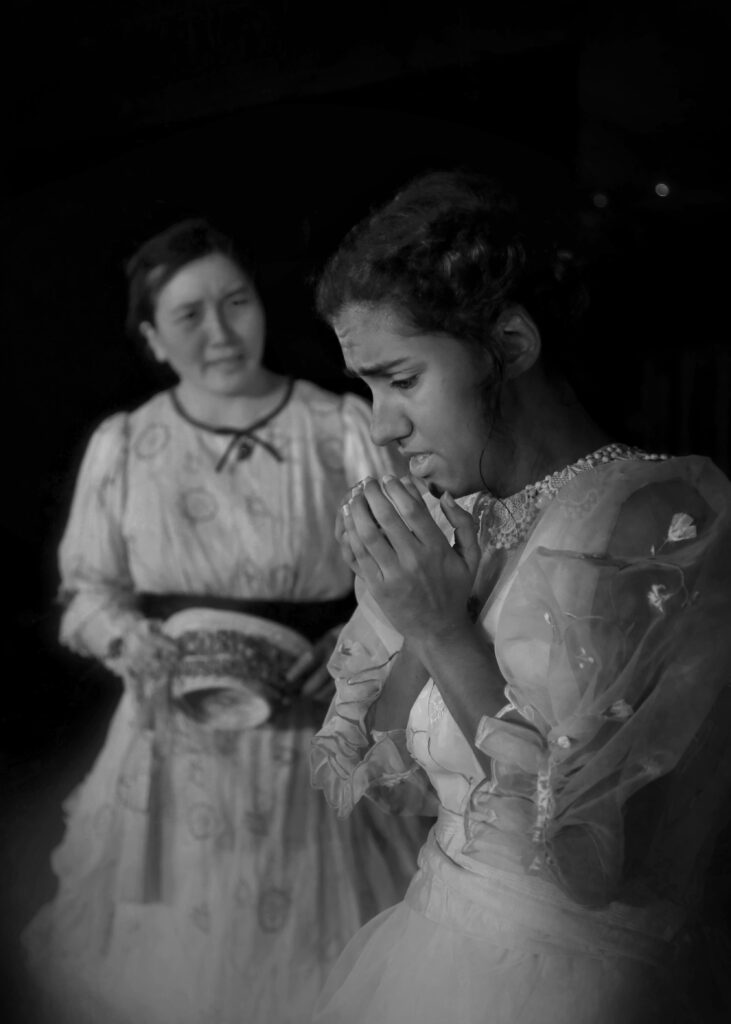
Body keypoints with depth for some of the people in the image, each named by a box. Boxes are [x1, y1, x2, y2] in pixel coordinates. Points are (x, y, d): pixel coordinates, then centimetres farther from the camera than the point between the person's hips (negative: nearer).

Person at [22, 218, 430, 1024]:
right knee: (170, 959, 14)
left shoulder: (344, 428, -6)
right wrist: (132, 640, -12)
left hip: (316, 740, -1)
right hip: (177, 746, 1)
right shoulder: (120, 445, 0)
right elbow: (86, 589, 7)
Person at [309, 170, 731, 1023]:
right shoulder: (456, 519, -1)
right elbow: (356, 776, 1)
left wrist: (447, 635, -22)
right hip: (429, 944, 6)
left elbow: (601, 862, -22)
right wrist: (424, 614, -14)